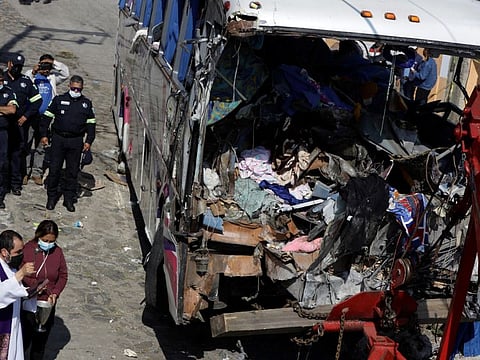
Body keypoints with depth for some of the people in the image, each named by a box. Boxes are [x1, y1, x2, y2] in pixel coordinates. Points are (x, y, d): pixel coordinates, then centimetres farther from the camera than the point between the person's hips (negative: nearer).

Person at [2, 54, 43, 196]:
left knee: (18, 152, 1)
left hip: (20, 123, 1)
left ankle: (15, 183, 7)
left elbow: (37, 100, 10)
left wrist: (25, 117, 3)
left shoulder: (26, 81, 6)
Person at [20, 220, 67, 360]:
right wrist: (34, 284, -20)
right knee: (24, 340, 1)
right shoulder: (27, 250, -12)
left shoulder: (57, 252, -1)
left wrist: (55, 293, -9)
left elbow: (63, 276, 6)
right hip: (28, 305, -3)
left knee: (41, 342, 14)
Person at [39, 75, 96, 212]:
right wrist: (44, 135, 1)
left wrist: (89, 141, 2)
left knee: (73, 171, 4)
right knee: (54, 169, 1)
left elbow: (91, 123, 11)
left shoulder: (87, 103, 8)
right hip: (58, 139, -1)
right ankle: (51, 197, 13)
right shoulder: (58, 100, 4)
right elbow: (47, 117, 7)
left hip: (76, 141, 1)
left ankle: (69, 199, 14)